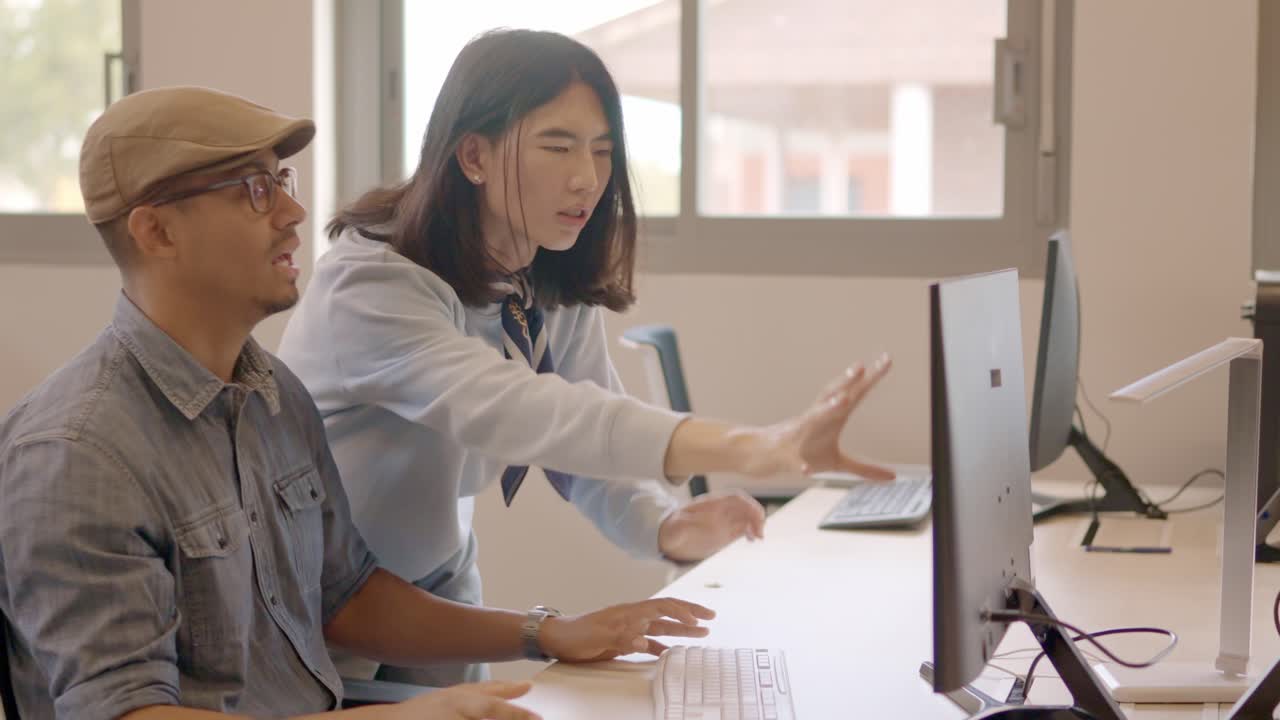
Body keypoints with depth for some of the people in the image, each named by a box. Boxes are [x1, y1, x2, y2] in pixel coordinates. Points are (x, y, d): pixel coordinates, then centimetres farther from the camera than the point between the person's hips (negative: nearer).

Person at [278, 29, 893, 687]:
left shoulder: (558, 291, -4)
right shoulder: (369, 282, -29)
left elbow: (587, 452, -9)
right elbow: (499, 409, -44)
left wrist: (667, 527, -34)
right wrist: (742, 448, -55)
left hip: (438, 590, 6)